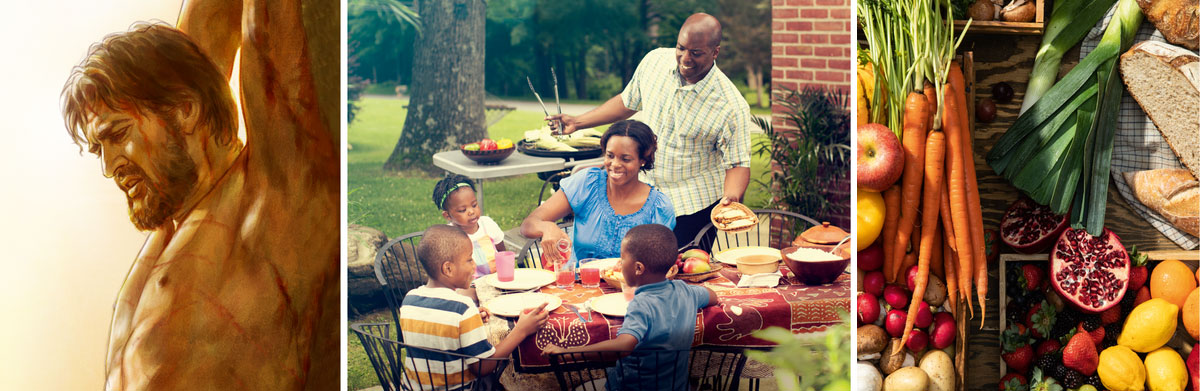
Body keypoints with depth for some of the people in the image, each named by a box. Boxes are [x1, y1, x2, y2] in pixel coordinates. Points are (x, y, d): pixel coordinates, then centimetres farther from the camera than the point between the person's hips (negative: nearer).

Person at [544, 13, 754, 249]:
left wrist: (731, 197, -35)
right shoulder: (655, 61, -8)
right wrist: (577, 122, 6)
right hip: (646, 196, 4)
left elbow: (738, 164, -15)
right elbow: (628, 102, 10)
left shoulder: (732, 106, -22)